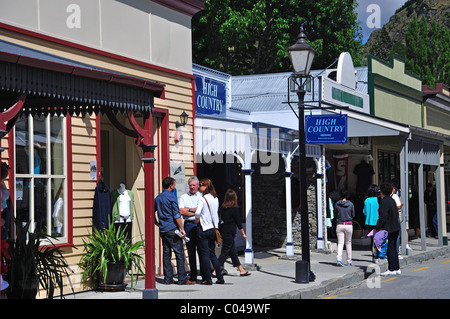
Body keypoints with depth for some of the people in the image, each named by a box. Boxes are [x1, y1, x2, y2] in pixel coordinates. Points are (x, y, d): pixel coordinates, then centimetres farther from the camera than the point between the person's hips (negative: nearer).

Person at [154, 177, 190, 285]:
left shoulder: (158, 198, 12)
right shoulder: (171, 197, -10)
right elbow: (176, 215, -14)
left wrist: (156, 223, 26)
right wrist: (182, 229, -13)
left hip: (162, 230, 7)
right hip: (172, 229, -7)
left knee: (166, 253, 9)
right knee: (179, 253, -3)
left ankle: (168, 278, 9)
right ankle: (182, 279, -4)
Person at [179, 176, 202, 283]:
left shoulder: (202, 196, 9)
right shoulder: (183, 197, 12)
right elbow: (181, 211, -1)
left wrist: (188, 209, -4)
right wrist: (195, 212, -5)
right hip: (189, 225, 1)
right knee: (191, 251, 2)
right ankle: (193, 275, 7)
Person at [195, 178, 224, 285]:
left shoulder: (203, 199, -13)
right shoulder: (215, 198, 8)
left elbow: (197, 213, -26)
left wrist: (197, 220, -7)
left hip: (204, 229, -6)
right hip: (213, 228, 6)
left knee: (204, 254, 1)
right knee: (212, 254, 14)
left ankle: (207, 279, 2)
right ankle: (220, 277, 11)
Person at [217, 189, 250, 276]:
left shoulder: (222, 208, 7)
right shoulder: (234, 209, -12)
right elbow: (238, 222, -8)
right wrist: (243, 234, 2)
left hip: (223, 232, 7)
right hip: (228, 234, -7)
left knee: (233, 252, 12)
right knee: (224, 253, -3)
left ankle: (241, 270, 18)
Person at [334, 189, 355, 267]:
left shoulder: (337, 204, -3)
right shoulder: (350, 204, -4)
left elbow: (335, 215, 5)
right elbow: (353, 215, 5)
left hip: (339, 225, 0)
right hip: (348, 225, 0)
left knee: (340, 243, 0)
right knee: (348, 243, 11)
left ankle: (339, 259, -18)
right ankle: (349, 261, 15)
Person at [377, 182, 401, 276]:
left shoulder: (384, 201, -15)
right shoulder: (392, 200, 14)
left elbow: (383, 216, -21)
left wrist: (379, 227, -15)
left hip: (388, 229, -9)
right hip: (395, 228, 9)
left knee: (390, 249, -6)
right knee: (393, 248, 14)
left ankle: (391, 270, -4)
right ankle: (397, 269, 18)